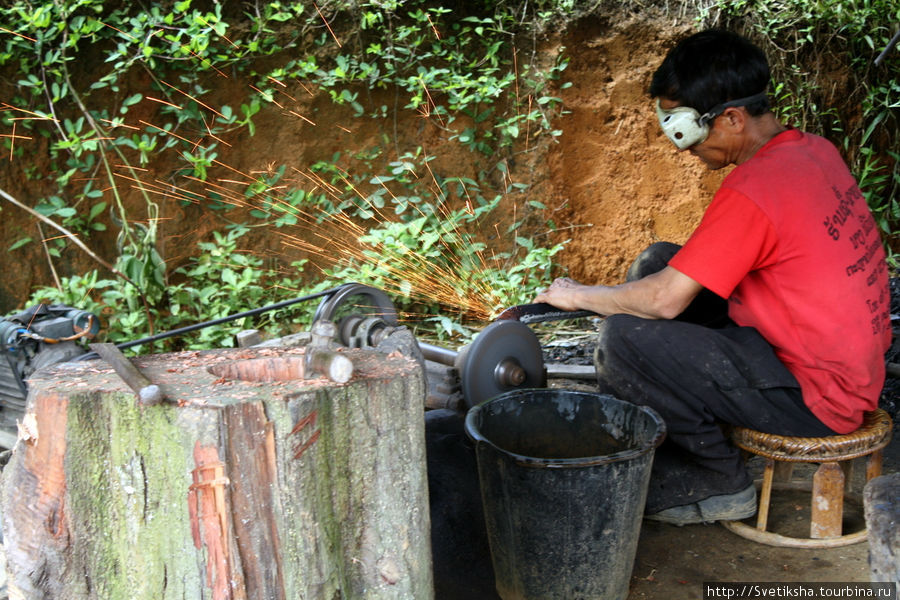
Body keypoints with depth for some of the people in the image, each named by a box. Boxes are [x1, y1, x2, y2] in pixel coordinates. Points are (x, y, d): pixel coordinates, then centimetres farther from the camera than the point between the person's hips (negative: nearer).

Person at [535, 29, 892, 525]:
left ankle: (720, 482, 1)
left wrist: (579, 295, -6)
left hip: (816, 397, -10)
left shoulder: (753, 190, -26)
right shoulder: (814, 150, 3)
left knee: (624, 336, -20)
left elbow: (666, 301, -22)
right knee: (659, 260, 11)